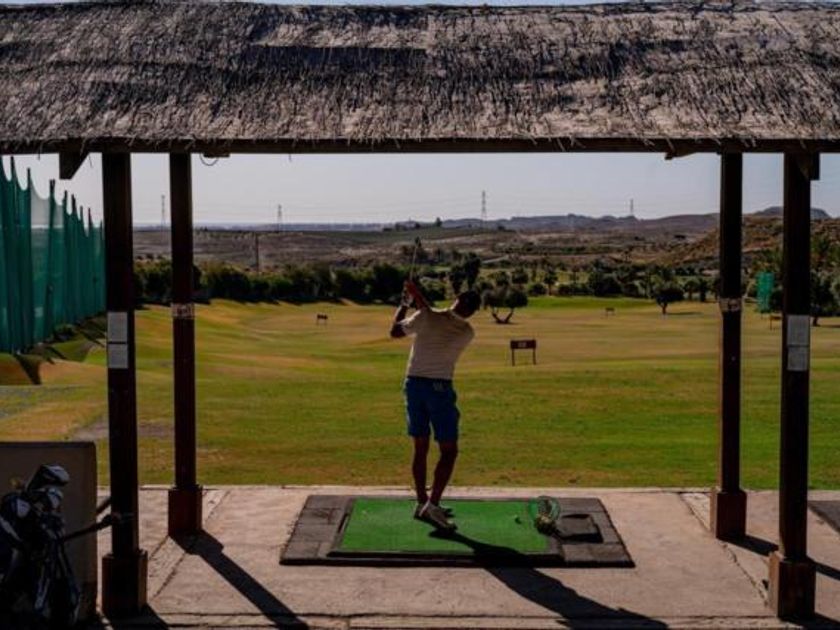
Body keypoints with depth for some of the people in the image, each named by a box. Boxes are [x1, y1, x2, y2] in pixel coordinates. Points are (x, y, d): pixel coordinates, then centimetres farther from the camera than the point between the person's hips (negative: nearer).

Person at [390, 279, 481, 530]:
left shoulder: (426, 317, -6)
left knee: (420, 447, 12)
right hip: (439, 387, -3)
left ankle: (422, 502, 20)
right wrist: (419, 299, 18)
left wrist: (404, 304, 19)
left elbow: (395, 331, 7)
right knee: (449, 451, 2)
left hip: (414, 383, 3)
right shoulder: (467, 333, -1)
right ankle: (432, 505, -10)